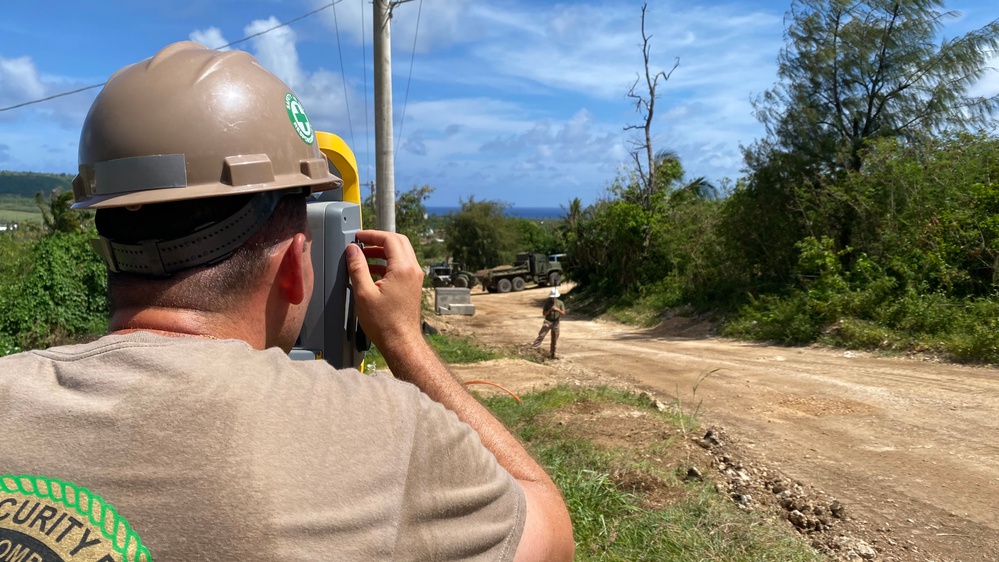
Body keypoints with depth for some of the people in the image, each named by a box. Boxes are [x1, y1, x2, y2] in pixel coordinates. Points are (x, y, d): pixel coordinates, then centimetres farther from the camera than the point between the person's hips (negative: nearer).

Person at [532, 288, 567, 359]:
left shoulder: (560, 303, -1)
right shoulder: (547, 302, -4)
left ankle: (552, 354, 22)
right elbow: (543, 313, -4)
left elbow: (563, 314, -4)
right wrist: (549, 310, -21)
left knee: (554, 339, 9)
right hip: (548, 321, -2)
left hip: (556, 322, 2)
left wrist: (558, 309, -21)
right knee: (541, 335, -18)